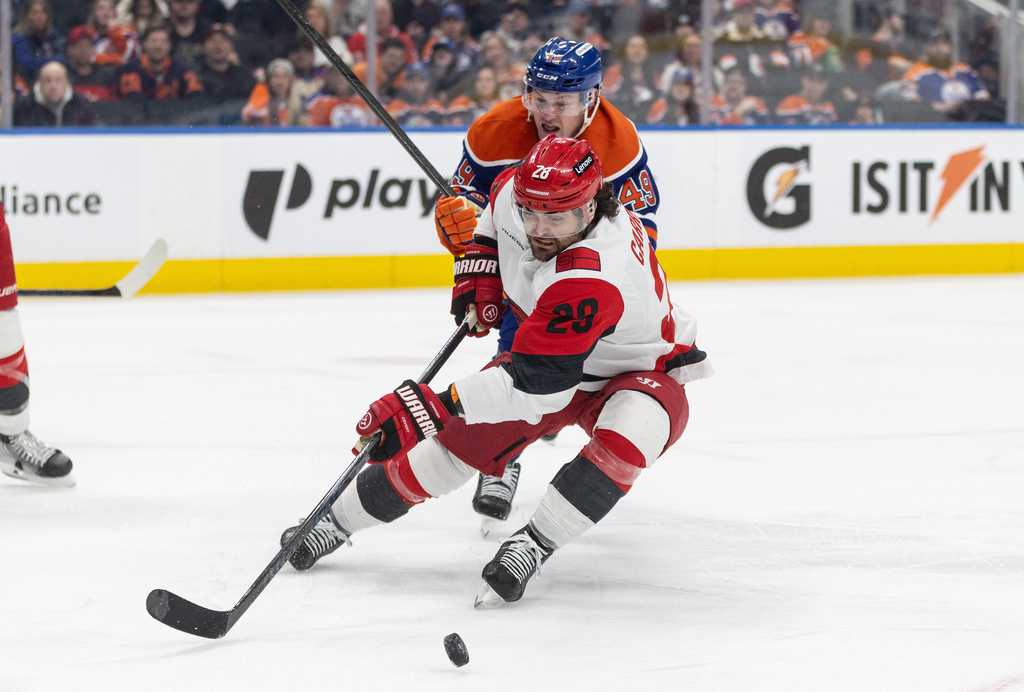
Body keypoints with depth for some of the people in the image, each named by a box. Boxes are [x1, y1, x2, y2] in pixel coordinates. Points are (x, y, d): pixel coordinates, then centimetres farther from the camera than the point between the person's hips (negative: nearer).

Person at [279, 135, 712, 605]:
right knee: (457, 441, -1)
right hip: (543, 352, 7)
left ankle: (533, 544, -29)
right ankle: (339, 521, 16)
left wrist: (431, 405, -48)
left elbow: (532, 386, -45)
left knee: (632, 428, -39)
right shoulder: (514, 192, -20)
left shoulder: (593, 280, -43)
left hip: (641, 373, -6)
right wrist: (478, 271, -4)